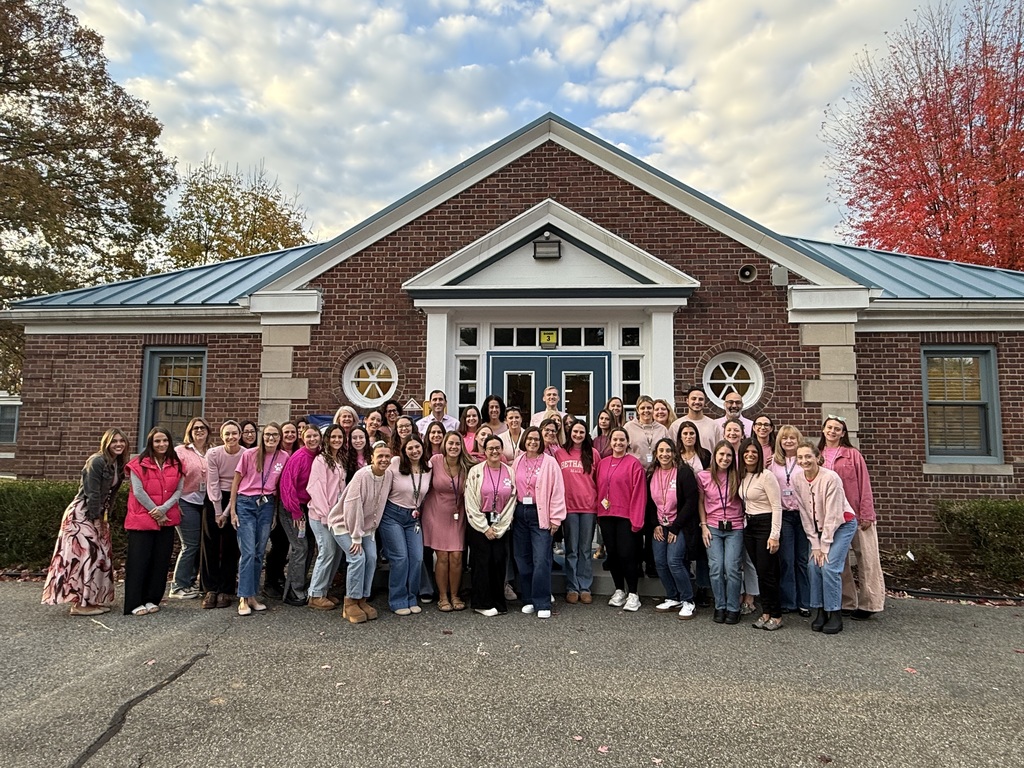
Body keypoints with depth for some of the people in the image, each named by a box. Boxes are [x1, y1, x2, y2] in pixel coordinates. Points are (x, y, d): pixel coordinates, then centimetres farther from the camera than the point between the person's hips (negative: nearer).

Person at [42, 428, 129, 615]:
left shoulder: (118, 463, 8)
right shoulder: (96, 461, -18)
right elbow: (92, 493, -19)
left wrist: (104, 518, 8)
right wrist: (96, 519, -16)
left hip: (98, 514, 9)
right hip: (82, 514, -9)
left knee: (100, 555, 11)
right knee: (85, 555, -9)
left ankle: (95, 599, 20)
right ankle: (80, 603, -3)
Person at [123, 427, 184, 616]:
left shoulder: (176, 465, 7)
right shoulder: (139, 464, -5)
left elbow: (178, 490, 1)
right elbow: (138, 491, -9)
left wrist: (163, 509, -13)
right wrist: (155, 512, -10)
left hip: (167, 520, 4)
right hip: (142, 519, -4)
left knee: (161, 560, 6)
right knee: (139, 560, -1)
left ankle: (152, 599, 17)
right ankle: (135, 603, 7)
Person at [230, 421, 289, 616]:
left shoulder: (284, 458, 0)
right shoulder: (249, 454, -6)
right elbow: (236, 481, 0)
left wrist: (277, 512, 5)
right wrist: (232, 511, -1)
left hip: (267, 505, 3)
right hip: (246, 504, -3)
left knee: (259, 553, 8)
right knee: (248, 552, -6)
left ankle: (252, 596, 18)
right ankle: (243, 598, 2)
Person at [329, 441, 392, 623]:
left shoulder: (389, 476, -7)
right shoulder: (362, 475, -26)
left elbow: (380, 506, 2)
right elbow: (352, 506, -25)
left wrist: (371, 530, 0)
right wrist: (356, 537, -22)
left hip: (366, 525, 6)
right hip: (344, 523, -6)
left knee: (371, 558, -4)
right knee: (358, 557, -17)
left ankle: (363, 599, 12)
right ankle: (350, 603, -3)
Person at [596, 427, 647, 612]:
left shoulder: (634, 464, -7)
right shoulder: (602, 463, 9)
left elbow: (639, 494, -10)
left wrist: (636, 519, -13)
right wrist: (599, 513, 8)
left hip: (626, 516, -5)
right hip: (606, 516, 5)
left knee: (627, 555, -3)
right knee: (612, 554, 12)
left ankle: (633, 594, 12)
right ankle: (619, 591, 26)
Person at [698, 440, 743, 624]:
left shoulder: (737, 477, 0)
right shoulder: (703, 476, 0)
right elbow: (701, 502, 7)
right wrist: (704, 526, 2)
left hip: (734, 528, 0)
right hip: (713, 528, 0)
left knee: (732, 568, -6)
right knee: (716, 568, -3)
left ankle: (733, 609, 9)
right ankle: (720, 607, 13)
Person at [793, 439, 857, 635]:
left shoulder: (830, 478, -23)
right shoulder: (798, 481, -8)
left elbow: (833, 515, -21)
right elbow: (805, 515, -4)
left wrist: (824, 546, -18)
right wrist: (815, 544, -7)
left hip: (842, 525, -5)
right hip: (818, 528, 5)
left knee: (829, 566, -16)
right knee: (813, 565, -7)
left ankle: (834, 615, -2)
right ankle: (818, 611, 7)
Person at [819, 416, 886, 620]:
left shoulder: (853, 454, -3)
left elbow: (864, 485, -5)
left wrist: (866, 515, -10)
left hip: (856, 515, -3)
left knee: (866, 559, 2)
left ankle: (869, 604, 13)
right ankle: (847, 603, 22)